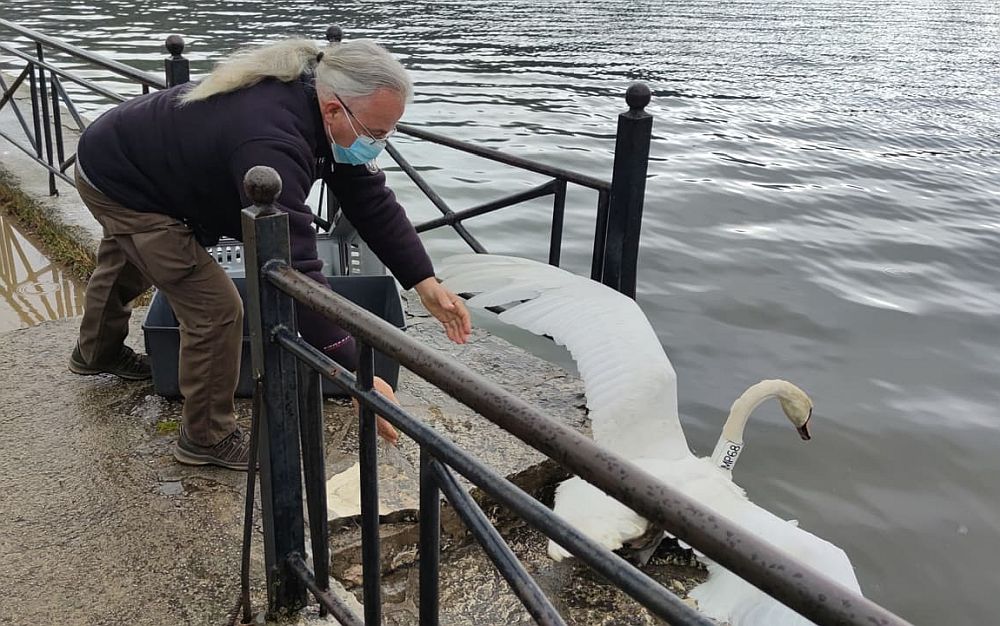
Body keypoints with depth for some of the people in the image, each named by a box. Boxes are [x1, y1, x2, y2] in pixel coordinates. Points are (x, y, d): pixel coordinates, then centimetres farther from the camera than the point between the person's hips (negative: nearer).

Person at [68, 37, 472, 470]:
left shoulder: (316, 102, -17)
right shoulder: (270, 142, -45)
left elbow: (372, 200, -13)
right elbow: (293, 271, -50)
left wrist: (425, 282, -21)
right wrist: (355, 374, -50)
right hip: (118, 183, -9)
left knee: (126, 265, 34)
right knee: (216, 309, -15)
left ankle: (98, 353, 65)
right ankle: (207, 439, 8)